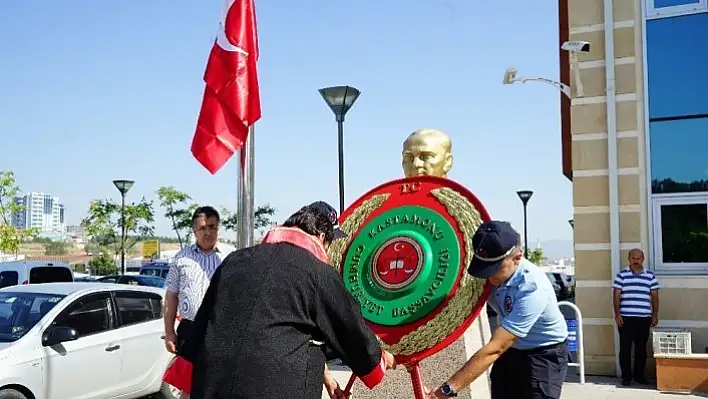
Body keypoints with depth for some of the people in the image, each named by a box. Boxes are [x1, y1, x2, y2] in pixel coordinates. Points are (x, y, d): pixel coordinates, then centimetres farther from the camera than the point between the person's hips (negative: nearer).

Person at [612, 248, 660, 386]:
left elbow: (654, 296, 9)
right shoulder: (621, 275, 2)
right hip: (625, 318, -2)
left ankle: (639, 375, 19)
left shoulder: (650, 275, 8)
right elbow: (616, 295, 1)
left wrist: (655, 314, 5)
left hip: (644, 318, 2)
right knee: (625, 348, 0)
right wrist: (617, 314, -6)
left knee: (641, 348, 8)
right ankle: (626, 376, 8)